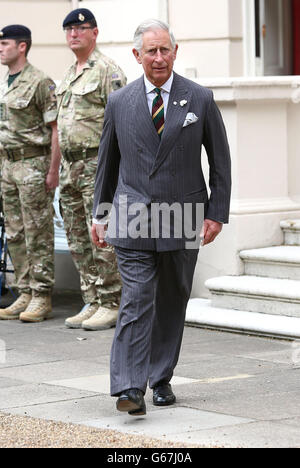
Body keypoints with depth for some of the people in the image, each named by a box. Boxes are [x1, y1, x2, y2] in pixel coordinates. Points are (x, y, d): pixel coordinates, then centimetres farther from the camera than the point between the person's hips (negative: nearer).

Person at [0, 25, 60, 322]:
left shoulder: (40, 83, -10)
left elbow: (55, 129, -12)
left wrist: (53, 171, -16)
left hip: (33, 164, -8)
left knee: (38, 234, -5)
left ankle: (41, 298, -1)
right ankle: (25, 294, 15)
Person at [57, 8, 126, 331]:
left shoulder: (107, 71, -7)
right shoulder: (68, 76, 20)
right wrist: (63, 171, 19)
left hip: (97, 163, -9)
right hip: (70, 165, 9)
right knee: (78, 241, 9)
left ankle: (110, 306, -4)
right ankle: (92, 303, 16)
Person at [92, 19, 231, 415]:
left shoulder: (200, 99, 2)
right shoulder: (119, 102, 4)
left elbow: (220, 161, 6)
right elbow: (107, 162, 15)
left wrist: (217, 214, 0)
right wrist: (100, 214, 14)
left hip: (183, 219, 1)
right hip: (133, 218, -1)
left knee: (173, 302, 10)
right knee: (137, 301, -11)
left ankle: (161, 379, 23)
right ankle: (130, 388, -15)